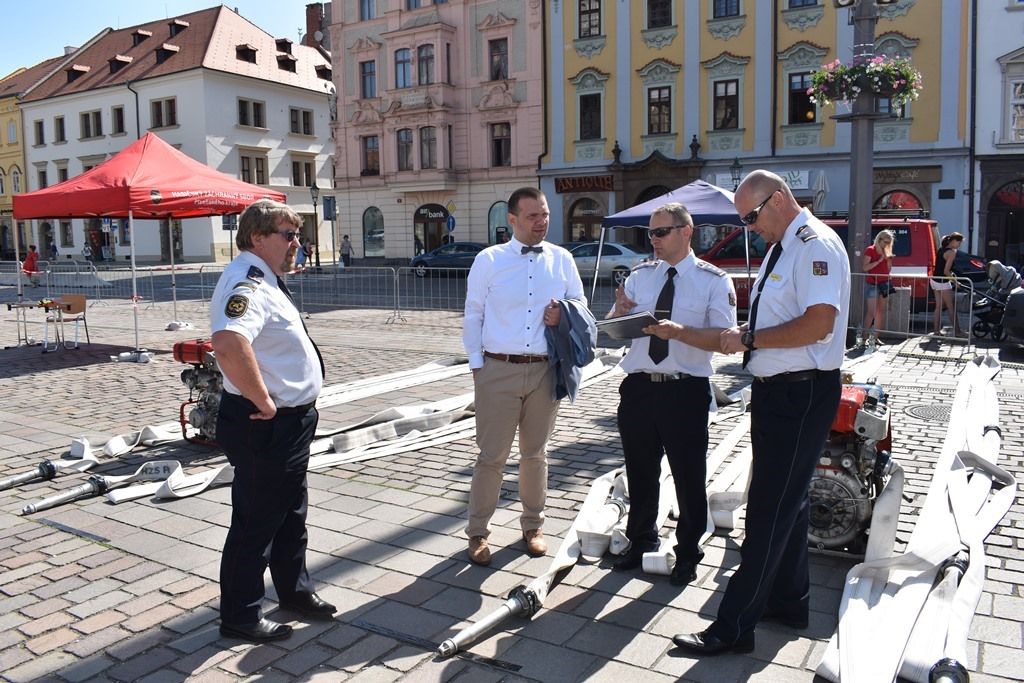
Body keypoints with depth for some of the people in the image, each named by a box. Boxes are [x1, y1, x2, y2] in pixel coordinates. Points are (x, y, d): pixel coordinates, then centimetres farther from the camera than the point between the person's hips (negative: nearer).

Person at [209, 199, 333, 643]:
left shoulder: (264, 280, 12)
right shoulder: (247, 283, -22)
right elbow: (228, 345, -41)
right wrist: (263, 401, -29)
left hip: (289, 423, 10)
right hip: (265, 427, -10)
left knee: (290, 515, 22)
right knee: (256, 521, 4)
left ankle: (294, 590, 40)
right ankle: (240, 616, 21)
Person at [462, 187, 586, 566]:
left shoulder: (562, 259, 5)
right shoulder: (489, 260, -1)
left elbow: (581, 306, 15)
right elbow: (473, 315, 2)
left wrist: (564, 315, -8)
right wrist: (477, 363, -2)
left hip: (545, 370, 3)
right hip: (498, 370, -2)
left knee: (535, 453, 15)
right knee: (491, 456, 3)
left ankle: (533, 525, 32)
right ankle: (477, 532, 19)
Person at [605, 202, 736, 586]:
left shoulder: (714, 281, -3)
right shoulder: (639, 277, 10)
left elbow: (724, 338, -14)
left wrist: (678, 331, -28)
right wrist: (620, 311, -13)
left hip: (685, 392, -4)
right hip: (638, 388, 4)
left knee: (689, 477, 8)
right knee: (640, 473, 17)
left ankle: (687, 554, 29)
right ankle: (641, 543, 38)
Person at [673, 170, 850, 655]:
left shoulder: (815, 245, -16)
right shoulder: (781, 247, 15)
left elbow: (818, 324, -26)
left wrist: (750, 339, -18)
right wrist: (746, 335, 3)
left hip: (801, 395, -10)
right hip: (775, 390, 10)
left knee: (771, 509, -5)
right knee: (784, 501, 19)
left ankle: (734, 626, 3)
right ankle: (788, 601, 36)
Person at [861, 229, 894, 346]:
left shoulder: (887, 252, 14)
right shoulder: (870, 250, -4)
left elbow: (888, 270, 15)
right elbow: (865, 267, -13)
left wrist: (889, 259, -1)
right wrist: (879, 260, -16)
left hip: (884, 283, 6)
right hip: (872, 284, -6)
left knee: (881, 310, 5)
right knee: (871, 311, -10)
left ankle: (875, 337, 10)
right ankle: (864, 337, -6)